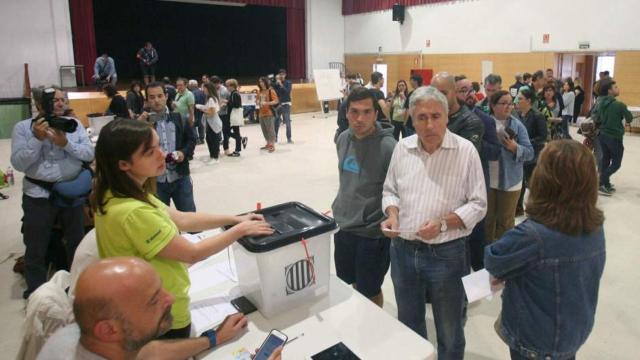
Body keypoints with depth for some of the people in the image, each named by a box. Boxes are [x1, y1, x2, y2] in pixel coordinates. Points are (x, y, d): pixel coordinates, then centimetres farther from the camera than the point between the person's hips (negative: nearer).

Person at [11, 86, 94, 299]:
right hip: (38, 195, -2)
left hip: (73, 191, 2)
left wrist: (66, 143, -19)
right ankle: (35, 293, 26)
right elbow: (18, 163, -10)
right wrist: (37, 139, -18)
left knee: (76, 242, 17)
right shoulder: (23, 127, -3)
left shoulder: (74, 124, 3)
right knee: (36, 247, 8)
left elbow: (89, 154, -5)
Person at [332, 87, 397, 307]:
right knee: (350, 283, 24)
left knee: (369, 292, 11)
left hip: (372, 233, -6)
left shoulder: (388, 147, -21)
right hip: (342, 226, 7)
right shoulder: (343, 139, 1)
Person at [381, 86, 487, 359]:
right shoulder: (402, 148, 0)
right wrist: (392, 215, -10)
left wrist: (443, 224, -23)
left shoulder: (465, 150, -11)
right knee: (408, 325, 24)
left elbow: (478, 204, -9)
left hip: (446, 253, -3)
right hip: (403, 250, 4)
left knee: (449, 333, 17)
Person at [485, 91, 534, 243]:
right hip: (487, 180, 1)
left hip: (510, 181, -1)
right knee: (487, 219, 16)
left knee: (505, 222, 12)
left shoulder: (517, 125, -5)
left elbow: (530, 153, -8)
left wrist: (515, 148, -25)